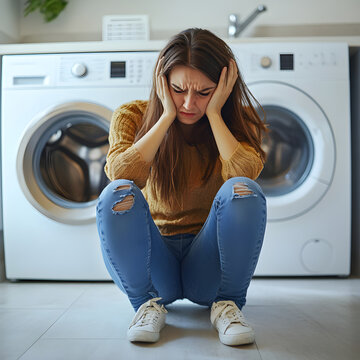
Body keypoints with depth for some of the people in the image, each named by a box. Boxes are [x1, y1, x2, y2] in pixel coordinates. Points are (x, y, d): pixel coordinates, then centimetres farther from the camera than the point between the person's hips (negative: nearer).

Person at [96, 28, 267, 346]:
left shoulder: (238, 119, -1)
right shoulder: (133, 116, -2)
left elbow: (244, 174, -22)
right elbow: (122, 174, -22)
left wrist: (214, 113, -19)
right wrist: (167, 115, -20)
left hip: (208, 268, 0)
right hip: (153, 264, 0)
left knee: (243, 190, -28)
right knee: (118, 194, -28)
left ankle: (227, 303, -9)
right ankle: (149, 303, -8)